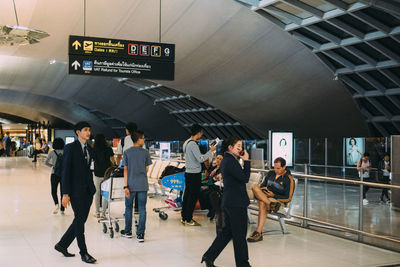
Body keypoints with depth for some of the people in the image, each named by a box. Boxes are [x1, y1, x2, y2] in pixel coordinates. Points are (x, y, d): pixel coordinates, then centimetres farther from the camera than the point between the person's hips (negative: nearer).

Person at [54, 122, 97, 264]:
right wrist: (65, 194, -16)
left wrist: (92, 187, 13)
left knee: (81, 220, 11)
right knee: (79, 220, -1)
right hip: (76, 190, -7)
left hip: (88, 190, 7)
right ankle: (84, 253, 8)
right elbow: (65, 171, -12)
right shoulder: (70, 148, -9)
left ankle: (62, 245, 26)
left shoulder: (89, 149, 13)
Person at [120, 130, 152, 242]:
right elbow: (147, 169, 4)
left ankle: (128, 232, 25)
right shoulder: (145, 152, -2)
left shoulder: (127, 152, -2)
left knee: (128, 208, 15)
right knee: (142, 209, 4)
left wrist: (126, 186, -5)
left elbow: (125, 170, -5)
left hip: (131, 185, 0)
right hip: (143, 185, 0)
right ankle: (140, 234, 4)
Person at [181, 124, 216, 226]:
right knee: (193, 196, -2)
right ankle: (188, 220, 3)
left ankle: (184, 218, 20)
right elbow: (200, 159, -19)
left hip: (188, 172, 9)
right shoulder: (193, 144, -18)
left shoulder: (186, 143, 12)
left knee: (187, 195, 13)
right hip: (194, 174, -9)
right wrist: (211, 151, -12)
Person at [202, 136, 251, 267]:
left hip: (228, 201, 10)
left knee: (227, 231, 17)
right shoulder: (231, 161, -18)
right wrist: (246, 161, -12)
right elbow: (245, 179, -18)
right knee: (239, 234, 2)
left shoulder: (226, 160, 13)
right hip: (236, 203, -10)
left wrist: (242, 160, 6)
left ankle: (209, 256, 21)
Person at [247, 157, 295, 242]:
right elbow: (262, 185, 21)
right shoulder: (271, 173, 11)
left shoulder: (289, 179, -4)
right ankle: (271, 205, -33)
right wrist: (262, 189, -3)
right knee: (254, 186, -25)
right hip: (265, 196, 6)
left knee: (262, 204, -37)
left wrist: (274, 195, -15)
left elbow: (288, 198, -6)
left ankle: (258, 233, -38)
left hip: (278, 200, -6)